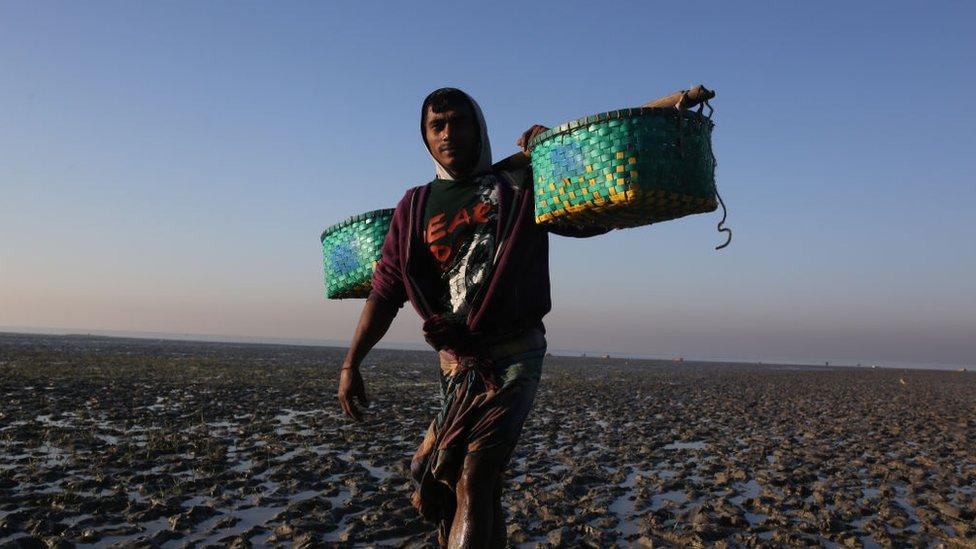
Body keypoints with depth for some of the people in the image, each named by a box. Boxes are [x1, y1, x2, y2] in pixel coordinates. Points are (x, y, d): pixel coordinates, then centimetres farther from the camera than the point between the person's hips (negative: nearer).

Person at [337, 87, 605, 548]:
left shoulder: (520, 187, 4)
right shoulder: (415, 206, 10)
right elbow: (386, 290, 6)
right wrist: (351, 363, 0)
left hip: (515, 355, -4)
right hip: (455, 359, 4)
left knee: (474, 477, -13)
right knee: (473, 480, 12)